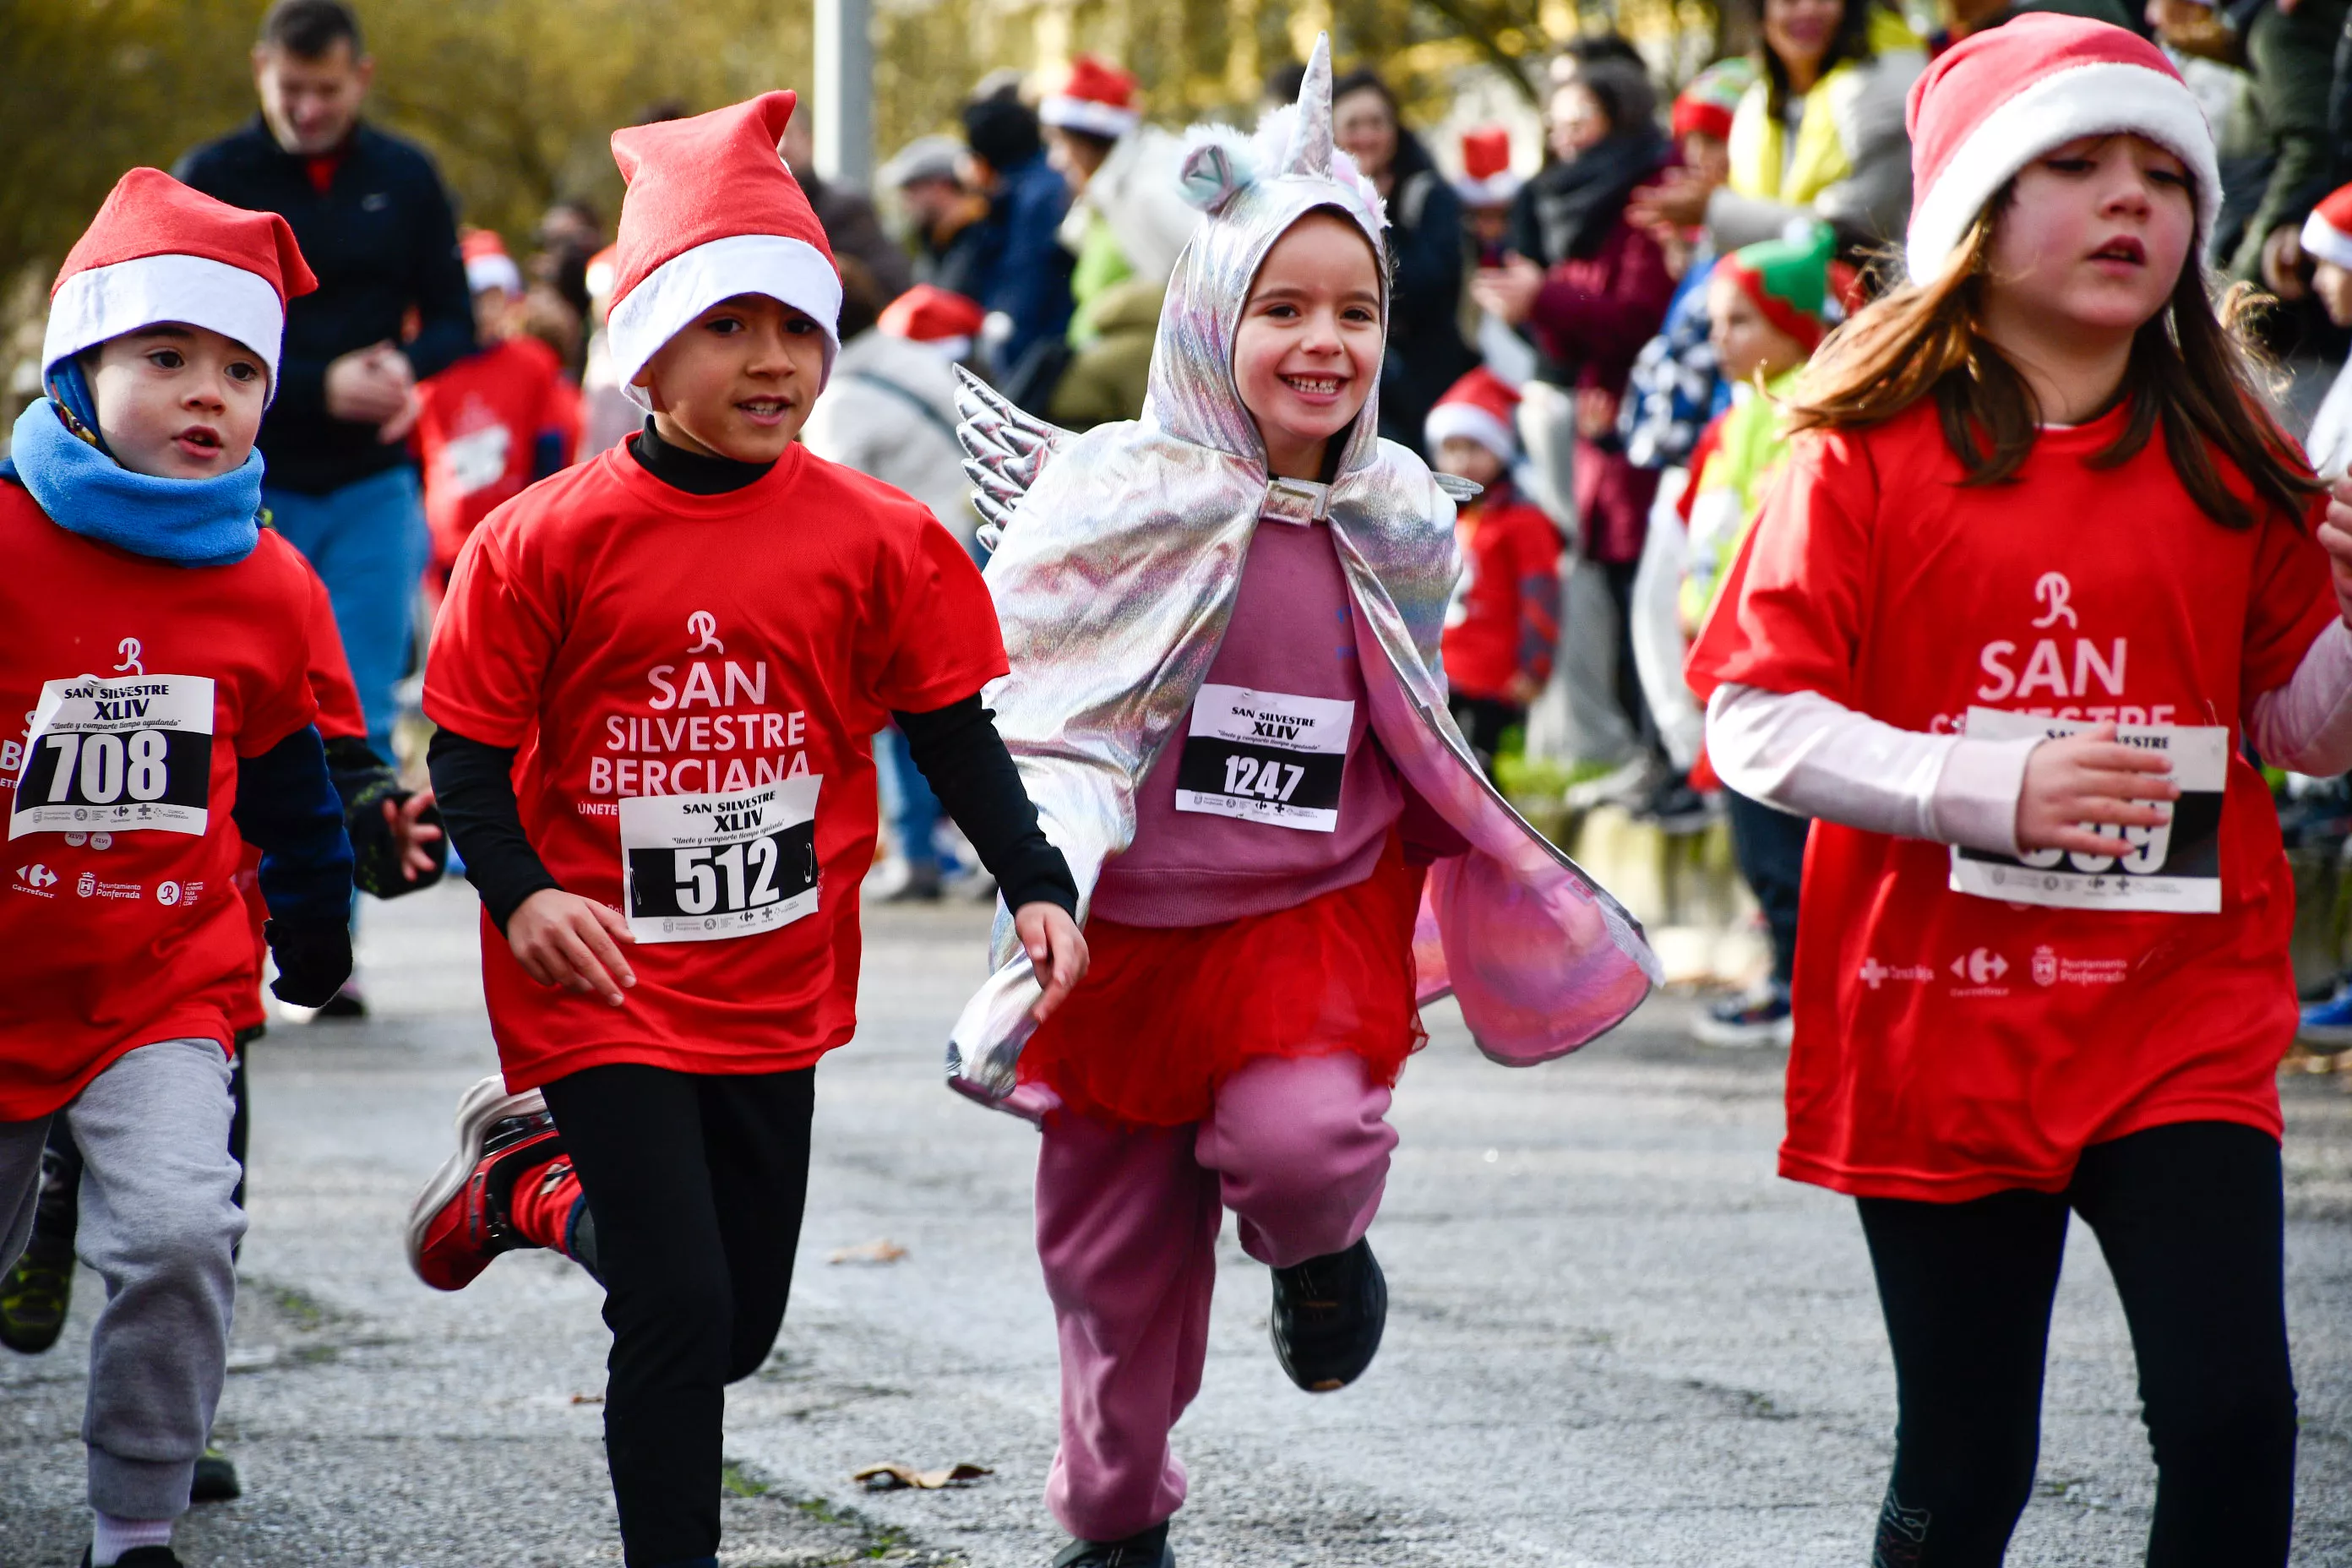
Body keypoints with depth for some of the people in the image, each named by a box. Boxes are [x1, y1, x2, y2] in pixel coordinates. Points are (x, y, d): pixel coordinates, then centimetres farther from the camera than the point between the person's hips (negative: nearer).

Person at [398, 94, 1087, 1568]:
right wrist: (520, 893, -21)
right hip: (606, 982, -4)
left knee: (742, 1325, 15)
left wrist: (1036, 885, -10)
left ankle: (535, 1179, 40)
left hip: (776, 980, 4)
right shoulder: (550, 539, -9)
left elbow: (954, 734, 3)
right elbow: (471, 751, -4)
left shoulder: (873, 540, -4)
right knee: (680, 1309, -11)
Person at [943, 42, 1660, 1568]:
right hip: (1131, 928, -1)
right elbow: (1025, 709, -7)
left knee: (1300, 1137, -27)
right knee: (1114, 1254, 7)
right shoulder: (1116, 501, -9)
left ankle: (1321, 1247, 11)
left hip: (1316, 913, 1)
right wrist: (1050, 872, -17)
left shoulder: (1395, 526, 2)